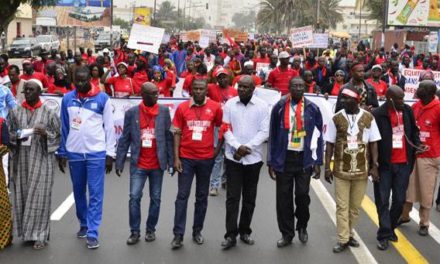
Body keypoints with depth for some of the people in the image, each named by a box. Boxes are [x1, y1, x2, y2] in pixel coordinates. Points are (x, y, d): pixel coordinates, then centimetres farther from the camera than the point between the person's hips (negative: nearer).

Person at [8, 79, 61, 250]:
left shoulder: (49, 113, 1)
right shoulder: (15, 112, 8)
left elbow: (59, 135, 2)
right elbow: (7, 134, 12)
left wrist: (46, 133, -17)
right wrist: (17, 136, -9)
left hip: (41, 160, -3)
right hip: (21, 160, 3)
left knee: (39, 196, -4)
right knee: (22, 196, 4)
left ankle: (40, 235, 2)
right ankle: (26, 231, 16)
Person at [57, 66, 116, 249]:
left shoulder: (102, 98, -4)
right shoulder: (67, 99, 3)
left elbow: (109, 127, -1)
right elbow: (64, 127, 8)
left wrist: (110, 153, -4)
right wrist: (61, 153, 7)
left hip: (96, 153, -3)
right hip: (74, 153, 3)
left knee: (96, 193, -3)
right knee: (79, 191, 14)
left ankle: (92, 233, -2)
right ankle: (83, 224, 30)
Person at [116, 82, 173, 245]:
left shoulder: (164, 111, 0)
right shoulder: (131, 113, -1)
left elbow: (169, 137, 2)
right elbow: (125, 139, 0)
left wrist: (171, 161, -2)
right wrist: (119, 163, -3)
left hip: (157, 164, 1)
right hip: (138, 164, -1)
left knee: (155, 198, 9)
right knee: (134, 197, -4)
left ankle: (151, 229, 23)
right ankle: (135, 232, 8)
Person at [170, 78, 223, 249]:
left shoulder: (215, 107, -2)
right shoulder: (182, 108, -2)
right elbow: (177, 133, 0)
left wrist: (218, 149, 3)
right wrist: (176, 157, -5)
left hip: (206, 158, 1)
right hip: (186, 158, -1)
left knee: (202, 196, 10)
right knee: (182, 195, -1)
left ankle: (197, 231, 22)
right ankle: (178, 234, 1)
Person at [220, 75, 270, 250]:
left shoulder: (262, 106, -3)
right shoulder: (230, 104, 0)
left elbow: (264, 132, -6)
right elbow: (226, 129, -2)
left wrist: (247, 147, -14)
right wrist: (237, 147, -16)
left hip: (253, 158, 0)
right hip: (233, 157, 0)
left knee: (249, 197, 10)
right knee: (232, 197, -1)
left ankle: (245, 231, 23)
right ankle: (231, 235, 3)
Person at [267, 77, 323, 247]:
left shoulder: (313, 109, 1)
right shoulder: (279, 107, -1)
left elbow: (317, 137, 3)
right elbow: (273, 136, 3)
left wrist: (317, 162, 0)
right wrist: (271, 162, 0)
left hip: (304, 158, 0)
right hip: (284, 158, 0)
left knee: (302, 194, -2)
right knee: (283, 197, 4)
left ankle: (302, 226, 25)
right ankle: (287, 233, 18)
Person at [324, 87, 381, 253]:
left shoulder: (368, 118, -2)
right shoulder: (336, 119, -3)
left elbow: (373, 143, 3)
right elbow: (329, 144, 2)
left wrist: (374, 166, -2)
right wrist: (327, 167, -2)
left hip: (361, 170, 1)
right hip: (341, 170, -1)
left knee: (355, 206, 10)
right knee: (342, 206, 1)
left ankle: (349, 234, 26)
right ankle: (343, 239, 7)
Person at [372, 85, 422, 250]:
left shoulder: (407, 111, 3)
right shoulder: (377, 114, -13)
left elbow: (414, 130, 17)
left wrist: (417, 144, 0)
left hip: (404, 163, 4)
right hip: (384, 164, -4)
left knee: (399, 199, 10)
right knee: (383, 200, 3)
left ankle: (391, 228, 29)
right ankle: (384, 234, 11)